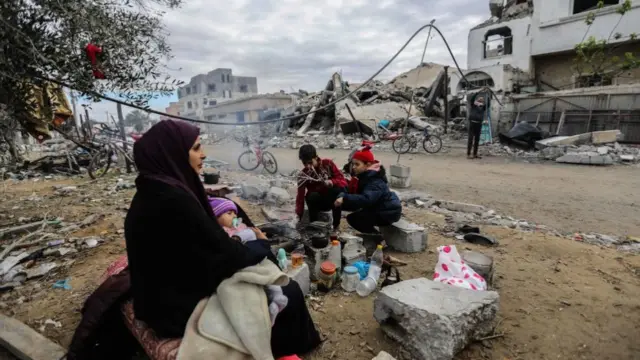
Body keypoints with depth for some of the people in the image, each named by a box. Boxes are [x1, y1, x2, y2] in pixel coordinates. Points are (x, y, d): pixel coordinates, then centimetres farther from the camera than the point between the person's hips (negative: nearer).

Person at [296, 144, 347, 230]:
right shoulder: (303, 175, -12)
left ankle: (336, 225, -19)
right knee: (313, 196, -34)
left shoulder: (328, 163, -13)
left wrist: (332, 182, -37)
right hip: (318, 202, 0)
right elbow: (300, 196, -18)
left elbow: (343, 181, -16)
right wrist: (298, 216, -29)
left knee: (339, 189, -32)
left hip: (332, 199, 1)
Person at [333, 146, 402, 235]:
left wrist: (344, 199, -52)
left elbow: (366, 199, -44)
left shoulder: (376, 181, -27)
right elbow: (359, 195, -1)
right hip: (379, 209, 10)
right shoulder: (366, 176, 5)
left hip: (388, 212, -10)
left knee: (353, 218, -16)